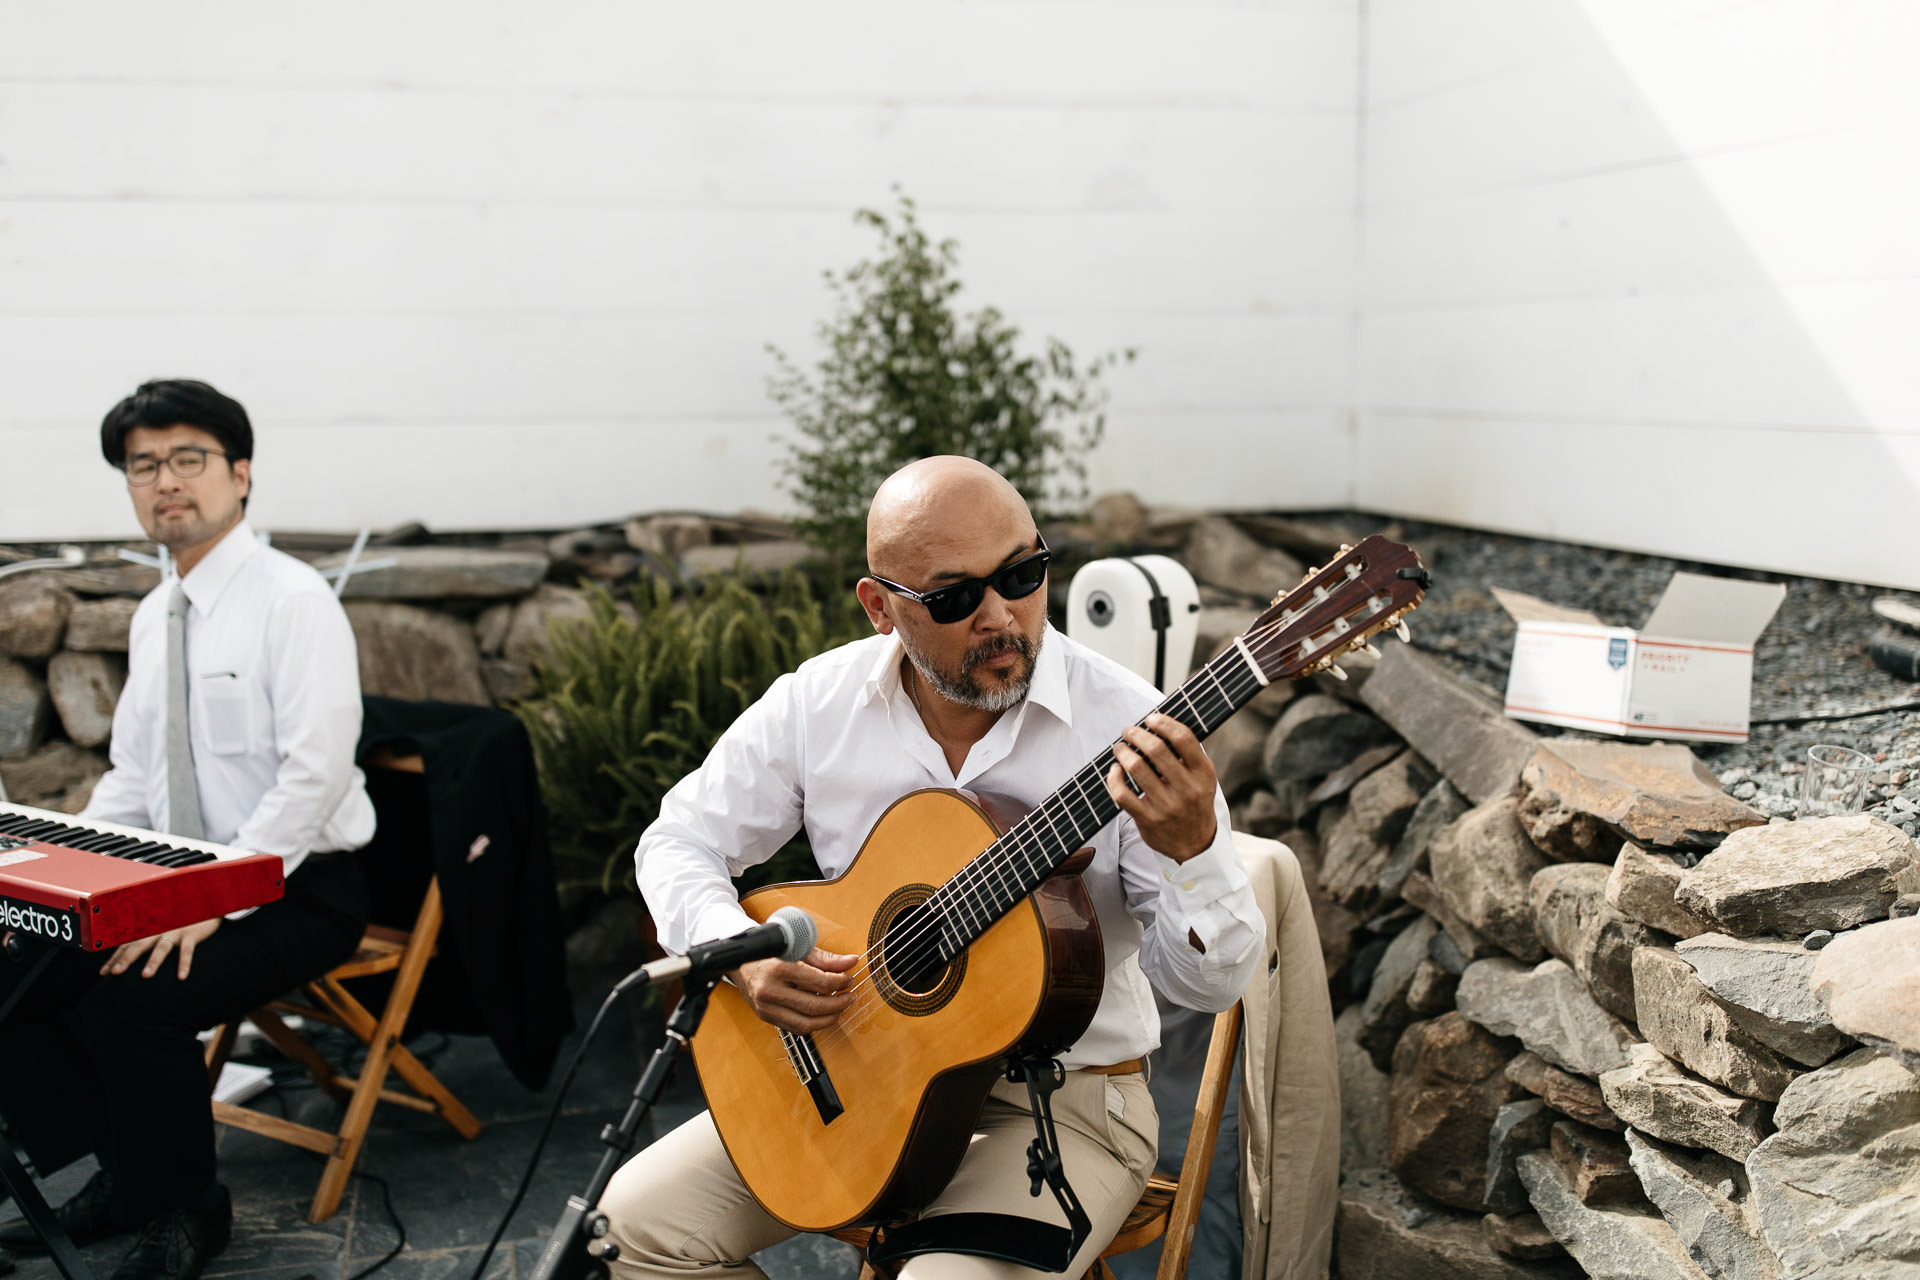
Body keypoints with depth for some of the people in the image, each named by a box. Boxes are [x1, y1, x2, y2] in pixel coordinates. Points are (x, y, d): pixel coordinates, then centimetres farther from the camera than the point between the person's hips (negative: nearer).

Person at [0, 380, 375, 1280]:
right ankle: (122, 1175, 12)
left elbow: (315, 777, -21)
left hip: (295, 892, -8)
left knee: (130, 1003, -28)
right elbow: (129, 779, 18)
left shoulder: (293, 599, -13)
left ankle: (184, 1208, -1)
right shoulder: (152, 616, 13)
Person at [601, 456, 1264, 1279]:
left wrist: (1191, 849, -36)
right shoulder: (816, 702, -6)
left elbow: (1211, 983, -15)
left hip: (1059, 1096, -3)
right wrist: (739, 953, -15)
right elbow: (680, 842, 5)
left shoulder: (1128, 728, -17)